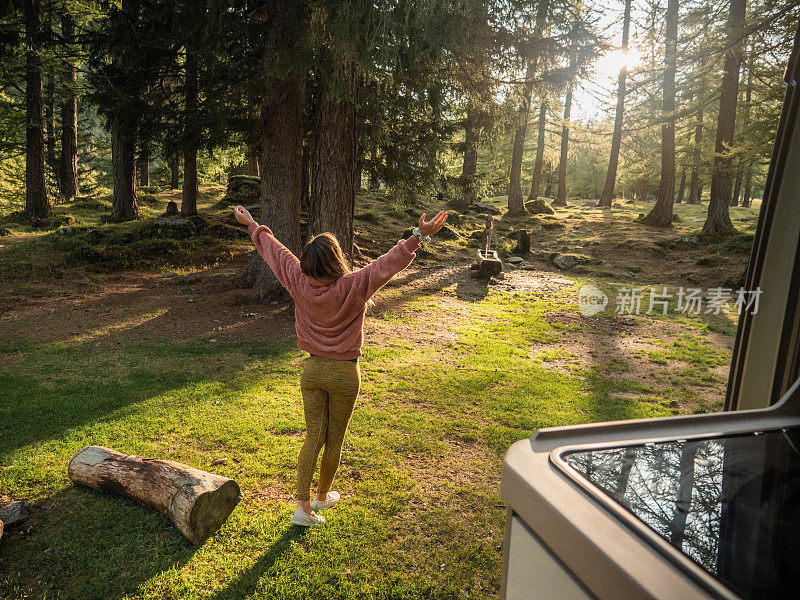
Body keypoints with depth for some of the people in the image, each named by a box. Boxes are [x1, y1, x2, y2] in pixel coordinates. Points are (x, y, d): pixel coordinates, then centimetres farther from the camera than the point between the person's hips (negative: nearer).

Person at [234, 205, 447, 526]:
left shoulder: (300, 284, -7)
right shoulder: (352, 287, -18)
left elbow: (274, 251, 6)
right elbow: (388, 264, -22)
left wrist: (253, 225, 19)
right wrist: (418, 237, -21)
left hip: (312, 370, 3)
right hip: (344, 373, -3)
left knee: (313, 437, 12)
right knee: (334, 440, 15)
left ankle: (303, 505, 12)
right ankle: (323, 496, 34)